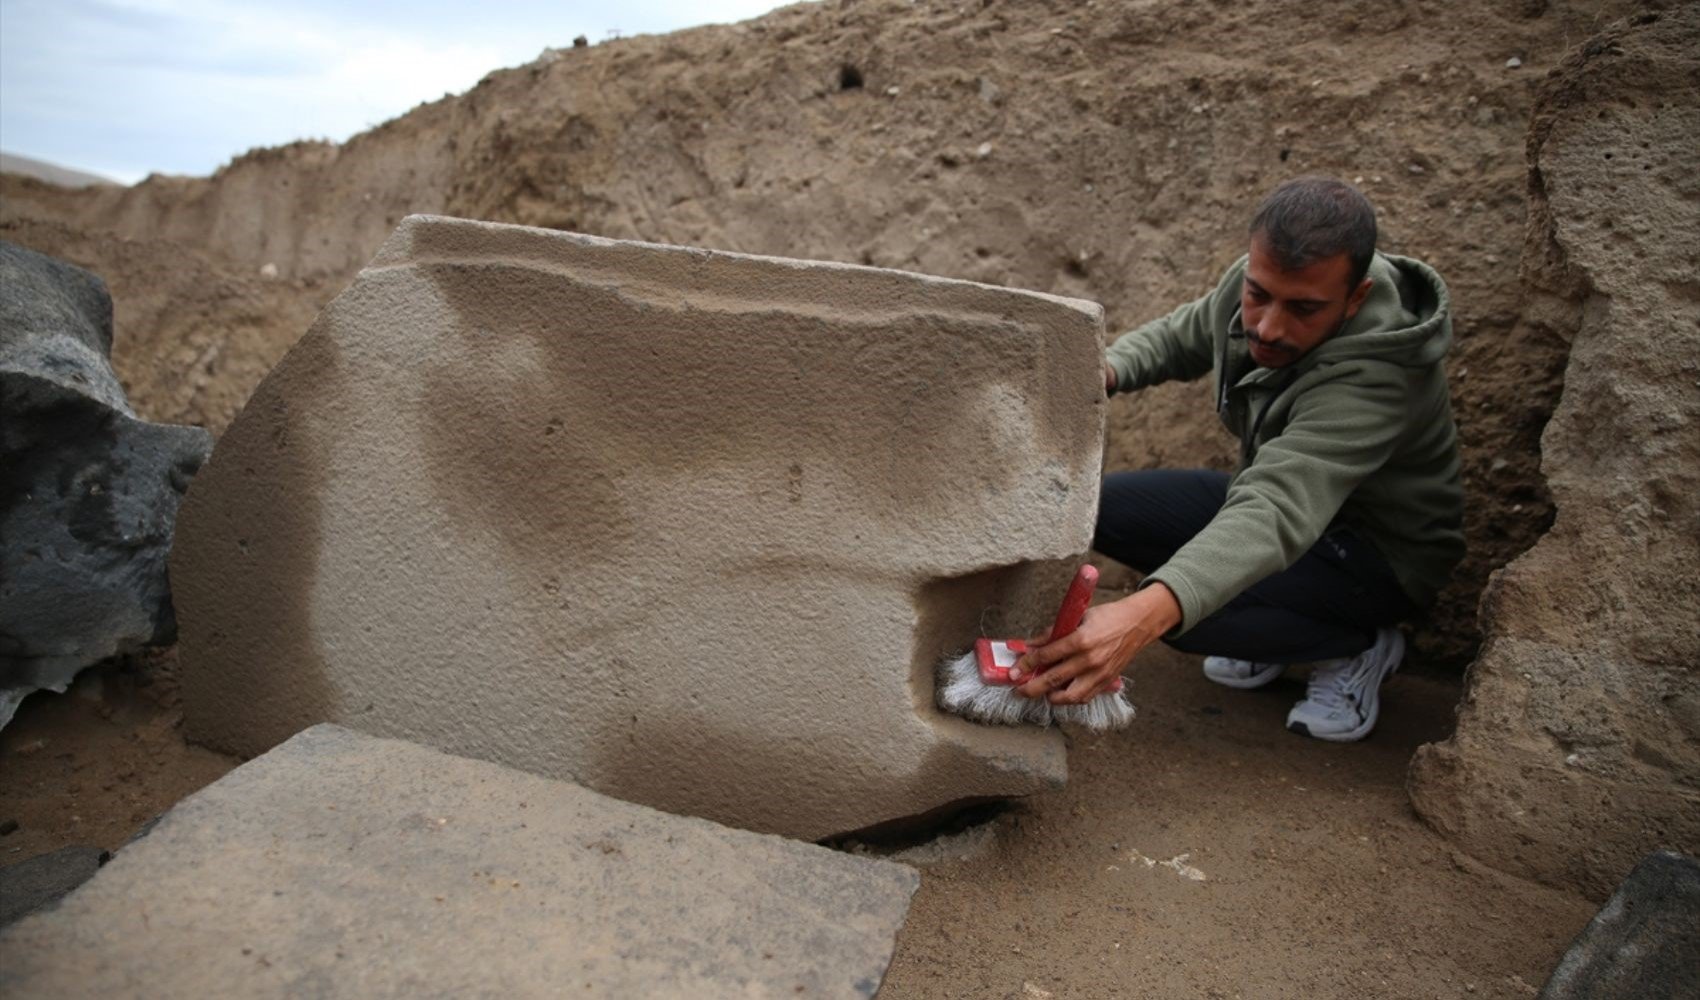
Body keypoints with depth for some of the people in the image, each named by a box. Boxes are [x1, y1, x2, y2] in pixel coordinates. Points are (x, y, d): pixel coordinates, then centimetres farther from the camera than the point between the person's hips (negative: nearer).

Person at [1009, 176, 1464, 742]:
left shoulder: (1372, 378, -37)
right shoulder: (1255, 284, -15)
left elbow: (1276, 514, -51)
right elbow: (1179, 337, 6)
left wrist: (1145, 614, -67)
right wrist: (1106, 372, -18)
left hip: (1381, 554, -7)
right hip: (1290, 501, 8)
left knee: (1178, 608, -32)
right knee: (1099, 507, -7)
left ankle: (1360, 644, -3)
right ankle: (1271, 631, 7)